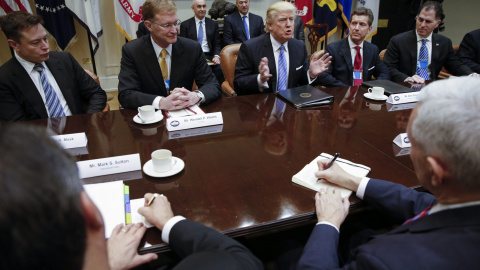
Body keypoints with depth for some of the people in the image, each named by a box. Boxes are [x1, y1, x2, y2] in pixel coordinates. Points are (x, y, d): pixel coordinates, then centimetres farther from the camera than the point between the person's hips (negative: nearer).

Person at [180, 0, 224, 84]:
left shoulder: (213, 24, 17)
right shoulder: (185, 25, 11)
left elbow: (217, 44, 13)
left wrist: (216, 56, -8)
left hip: (209, 56, 2)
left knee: (220, 70, -31)